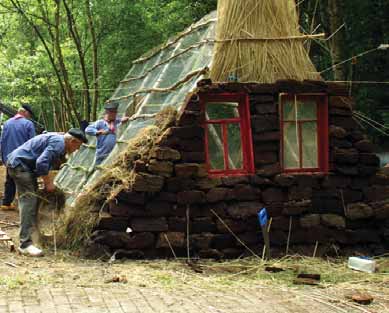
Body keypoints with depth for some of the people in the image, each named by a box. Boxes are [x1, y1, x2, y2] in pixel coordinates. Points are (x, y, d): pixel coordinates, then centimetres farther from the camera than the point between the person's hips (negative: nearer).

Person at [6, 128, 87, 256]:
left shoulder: (56, 139, 18)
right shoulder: (59, 143, -15)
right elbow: (41, 163, -26)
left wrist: (48, 182, 17)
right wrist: (48, 182, -14)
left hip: (16, 163, 11)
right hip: (20, 164, -11)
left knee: (28, 201, 18)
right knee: (29, 202, -14)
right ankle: (25, 244, -19)